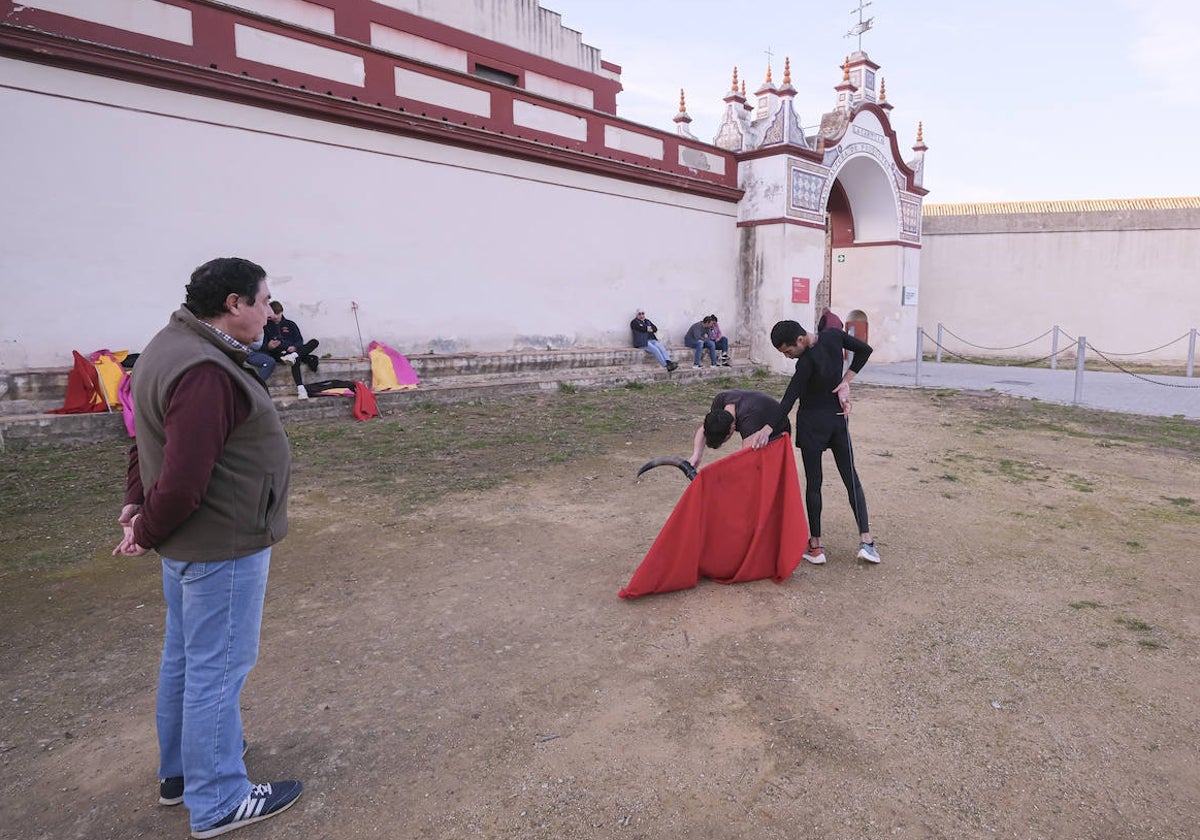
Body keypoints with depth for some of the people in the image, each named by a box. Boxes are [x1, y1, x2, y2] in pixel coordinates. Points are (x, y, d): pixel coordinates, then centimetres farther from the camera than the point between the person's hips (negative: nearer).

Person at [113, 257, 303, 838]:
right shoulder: (206, 373, -27)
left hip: (190, 544, 11)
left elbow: (147, 440, 14)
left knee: (184, 657, 22)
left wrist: (137, 503, 9)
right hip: (222, 547, -10)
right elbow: (183, 480, -27)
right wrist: (146, 535, -11)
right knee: (218, 667, 4)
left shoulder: (172, 346, 8)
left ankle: (179, 771, 41)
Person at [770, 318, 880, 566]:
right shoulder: (833, 336, -6)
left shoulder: (807, 362, -23)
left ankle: (815, 545, 8)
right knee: (851, 477, 10)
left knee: (813, 482, 4)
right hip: (838, 418, 6)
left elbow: (788, 401, -29)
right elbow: (865, 350, 6)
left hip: (812, 423, -6)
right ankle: (866, 540, 5)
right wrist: (845, 381, 0)